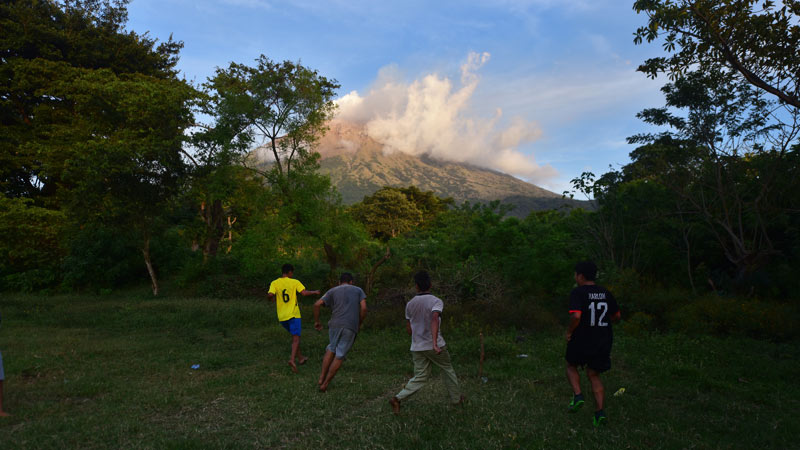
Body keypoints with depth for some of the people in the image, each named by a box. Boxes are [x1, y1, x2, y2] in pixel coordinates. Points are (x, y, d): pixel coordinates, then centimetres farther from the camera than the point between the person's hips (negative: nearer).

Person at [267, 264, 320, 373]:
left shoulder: (274, 283, 1)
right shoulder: (294, 282, -4)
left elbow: (270, 295, -14)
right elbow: (304, 293, -14)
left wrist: (273, 299, 9)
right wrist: (315, 292, 3)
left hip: (282, 317, 4)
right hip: (293, 315, -4)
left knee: (294, 336, 21)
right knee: (296, 338, -4)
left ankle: (300, 358, 28)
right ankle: (292, 359, -24)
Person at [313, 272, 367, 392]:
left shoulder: (332, 291, 16)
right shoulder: (358, 290, 17)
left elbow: (317, 305, 3)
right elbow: (364, 308, 2)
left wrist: (316, 321, 14)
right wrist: (359, 324, 13)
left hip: (335, 324, 2)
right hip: (351, 326, -1)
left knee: (331, 349, 25)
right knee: (339, 356, 8)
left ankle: (321, 378, 18)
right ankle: (325, 384, 10)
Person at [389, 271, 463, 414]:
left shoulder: (410, 304, 5)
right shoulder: (436, 302, -11)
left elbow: (408, 329, 11)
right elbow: (435, 319, -31)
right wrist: (435, 343, -39)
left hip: (417, 347, 4)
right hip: (434, 346, -4)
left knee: (420, 378, 9)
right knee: (448, 370, 20)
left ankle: (398, 398, -9)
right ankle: (456, 398, 34)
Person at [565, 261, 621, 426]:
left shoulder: (577, 293, -15)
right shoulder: (605, 293, 4)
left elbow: (576, 316, -29)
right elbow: (616, 316, 12)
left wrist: (569, 332, -13)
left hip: (581, 341, -5)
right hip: (603, 342, 5)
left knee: (571, 366, 22)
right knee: (594, 375, 16)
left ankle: (578, 396, 5)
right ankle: (600, 411, 8)